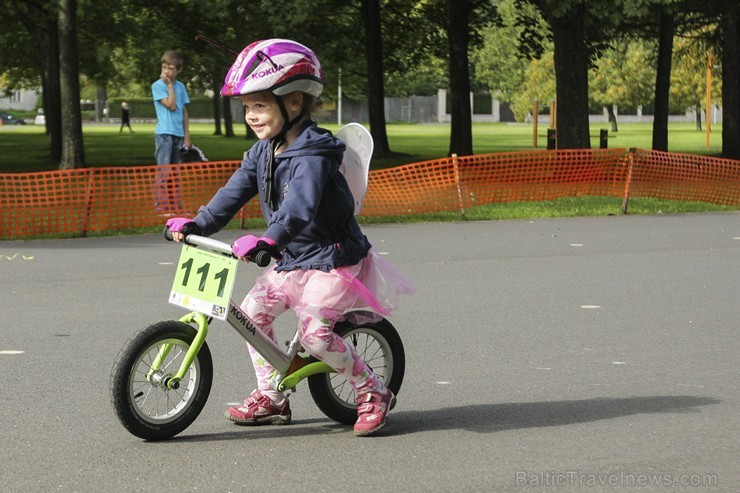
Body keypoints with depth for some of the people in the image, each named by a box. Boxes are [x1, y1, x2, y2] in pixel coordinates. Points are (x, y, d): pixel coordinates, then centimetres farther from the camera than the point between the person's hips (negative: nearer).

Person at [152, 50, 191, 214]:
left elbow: (184, 112, 13)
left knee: (176, 173, 10)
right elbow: (171, 105, -14)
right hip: (164, 134, -5)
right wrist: (169, 85, -9)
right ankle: (161, 207, -7)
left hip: (178, 135, 5)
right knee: (164, 172, -8)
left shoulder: (180, 86, 11)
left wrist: (187, 137, 10)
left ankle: (176, 206, 14)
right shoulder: (157, 86, -4)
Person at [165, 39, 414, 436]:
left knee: (315, 333, -19)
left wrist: (269, 240, -54)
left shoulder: (312, 153, -23)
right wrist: (197, 224, -7)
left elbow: (300, 204, -39)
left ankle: (373, 393, 0)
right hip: (291, 260, 9)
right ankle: (270, 398, 14)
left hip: (333, 259, -9)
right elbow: (235, 192, 6)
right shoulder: (263, 153, 6)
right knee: (252, 311, 2)